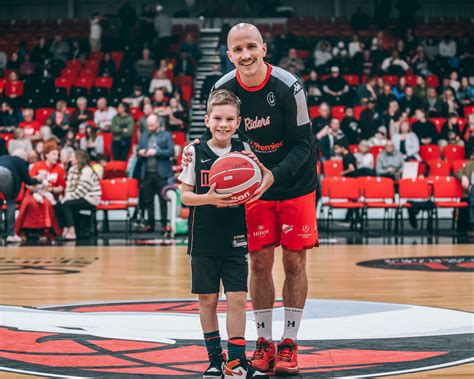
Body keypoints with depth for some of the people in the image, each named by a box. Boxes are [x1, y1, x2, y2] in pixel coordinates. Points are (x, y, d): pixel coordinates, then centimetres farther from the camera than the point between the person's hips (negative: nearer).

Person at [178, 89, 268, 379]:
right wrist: (207, 198, -18)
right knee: (207, 299, 6)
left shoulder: (244, 151, 1)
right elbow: (185, 194, 0)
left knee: (238, 299, -3)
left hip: (235, 240, 1)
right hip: (204, 240, 0)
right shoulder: (195, 152, -2)